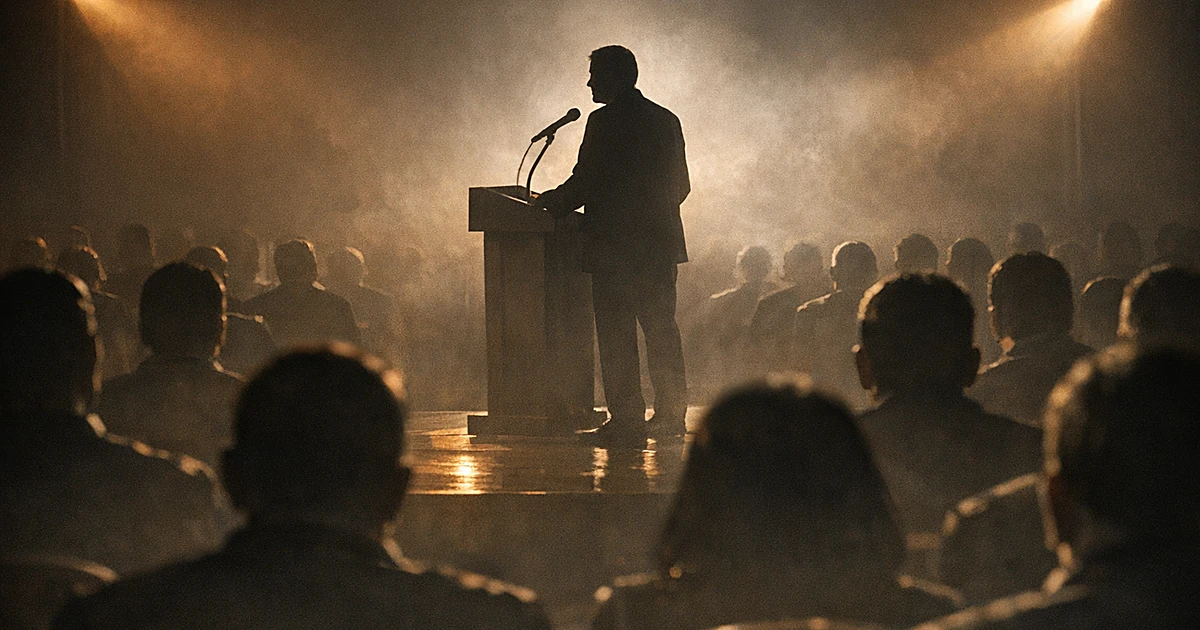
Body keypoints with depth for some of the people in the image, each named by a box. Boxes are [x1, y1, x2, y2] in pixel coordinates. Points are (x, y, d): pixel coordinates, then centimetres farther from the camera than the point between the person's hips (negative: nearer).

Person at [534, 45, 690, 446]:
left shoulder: (606, 121, -11)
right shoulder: (666, 120, 11)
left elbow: (584, 183, -12)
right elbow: (681, 185, 15)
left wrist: (547, 203, 4)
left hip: (615, 246, -7)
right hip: (660, 243, 7)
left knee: (616, 336, -3)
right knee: (661, 329, 13)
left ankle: (626, 420, -4)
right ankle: (670, 415, 17)